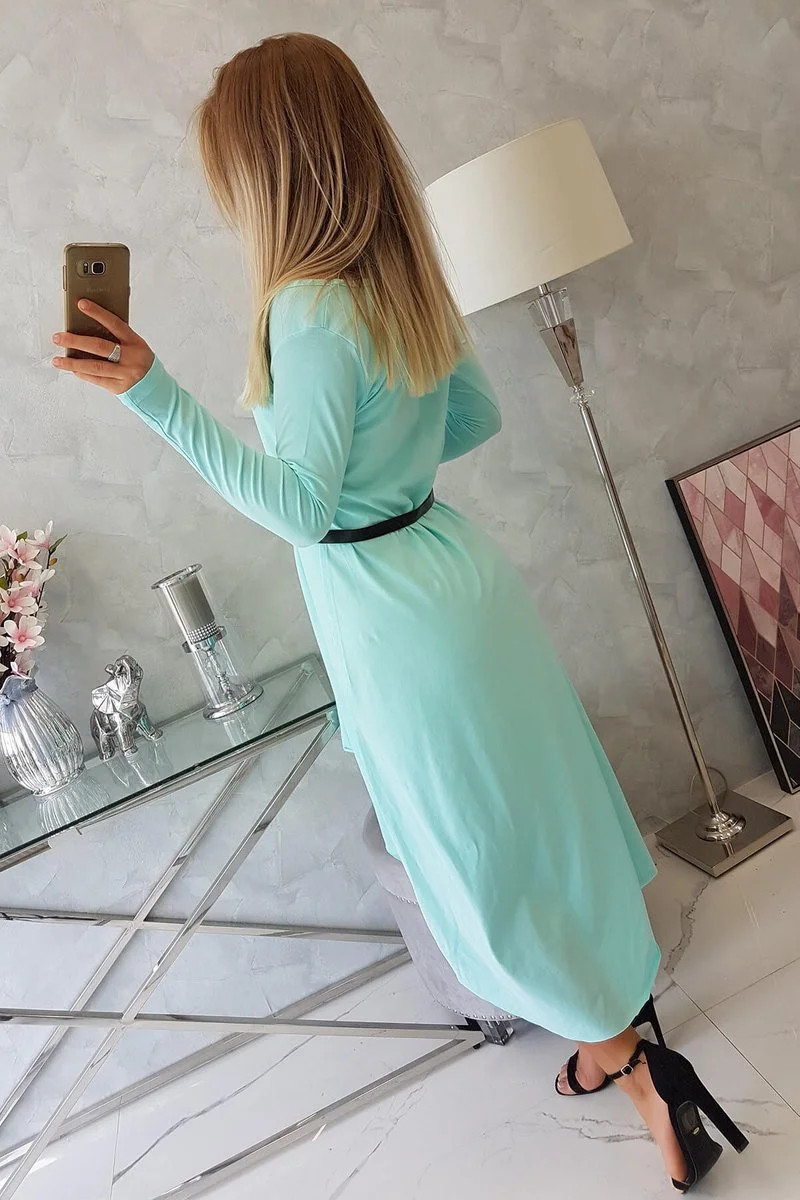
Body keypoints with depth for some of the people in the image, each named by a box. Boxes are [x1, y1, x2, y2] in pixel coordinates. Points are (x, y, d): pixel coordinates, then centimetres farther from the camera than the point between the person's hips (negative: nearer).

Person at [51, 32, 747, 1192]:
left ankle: (631, 1062, 27)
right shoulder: (406, 273, 5)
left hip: (390, 606, -8)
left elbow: (300, 508, -20)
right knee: (541, 803, 21)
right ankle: (615, 1022, 43)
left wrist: (153, 391, -23)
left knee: (486, 855, 9)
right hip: (454, 560, 9)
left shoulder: (308, 307, -21)